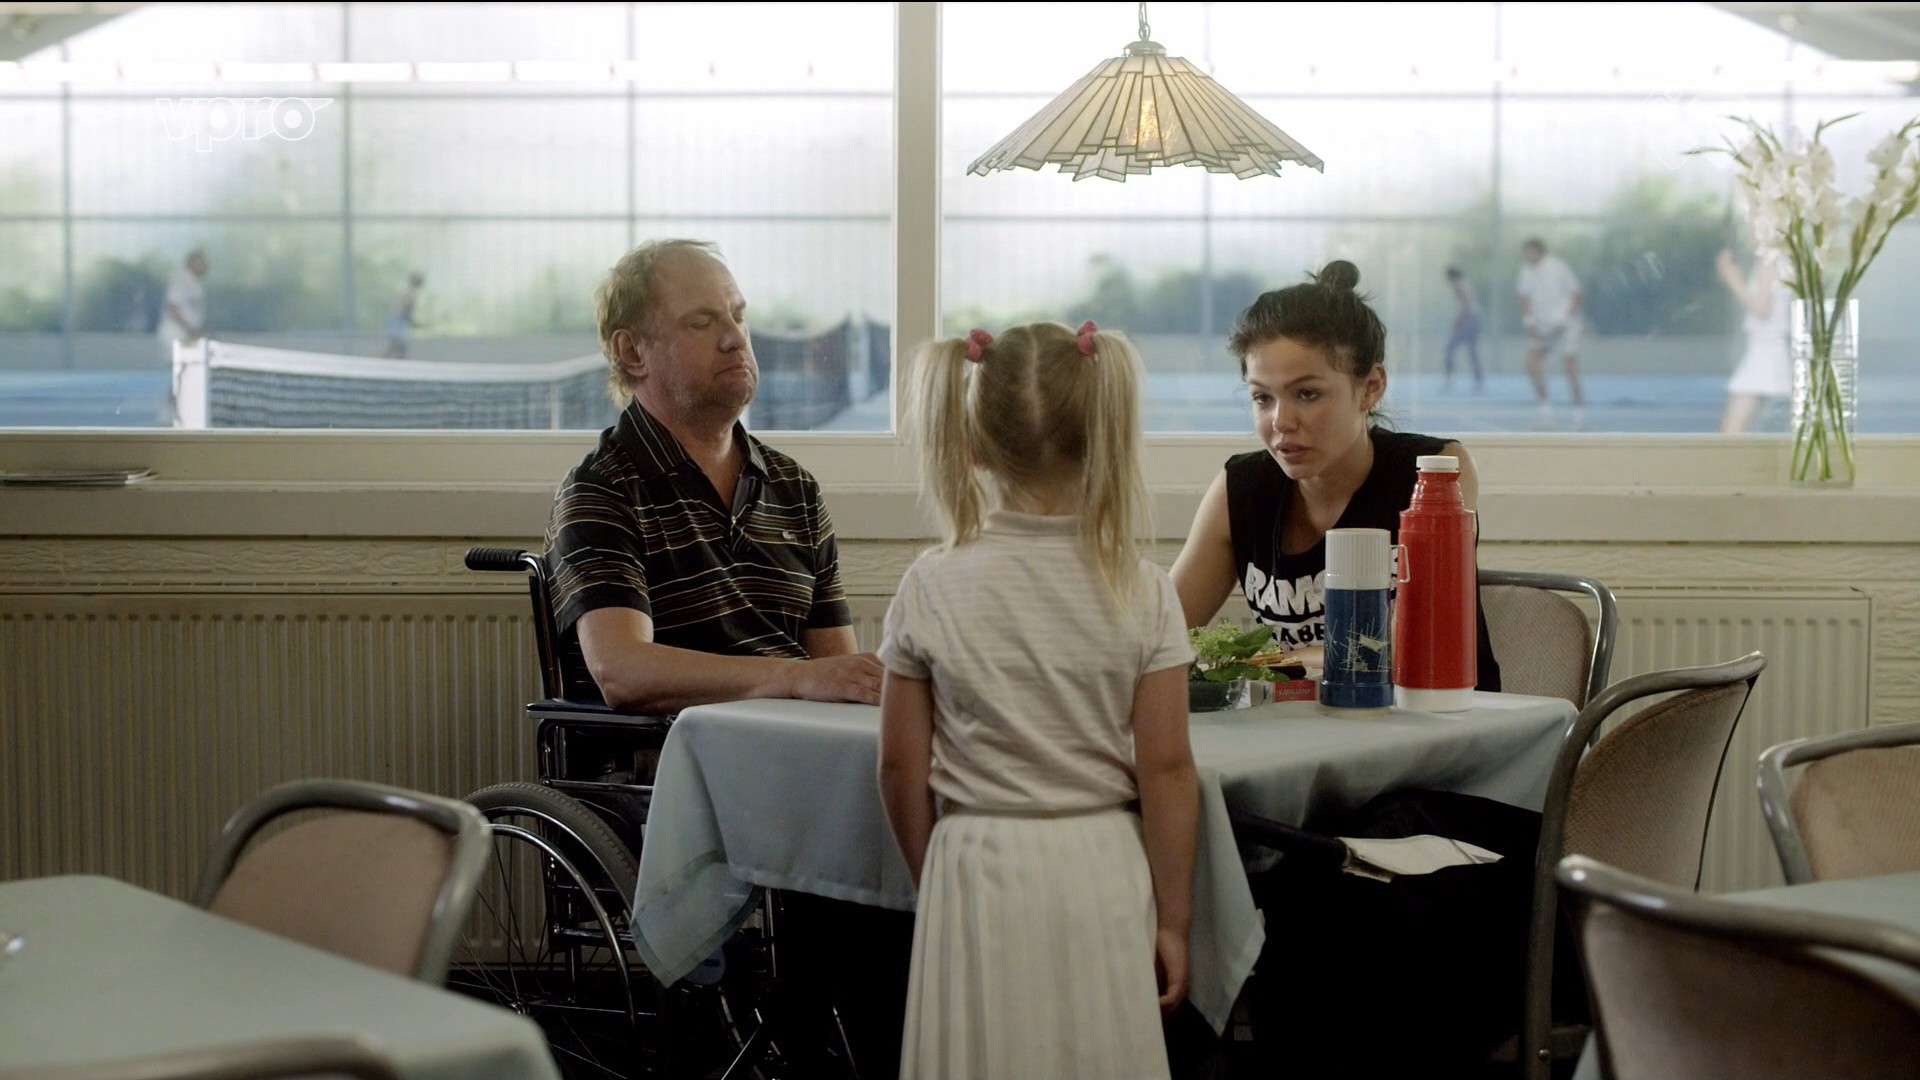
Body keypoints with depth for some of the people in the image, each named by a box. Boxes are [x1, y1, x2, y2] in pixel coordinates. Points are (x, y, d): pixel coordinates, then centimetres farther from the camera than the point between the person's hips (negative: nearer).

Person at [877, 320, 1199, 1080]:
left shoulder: (930, 588, -4)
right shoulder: (1141, 591, -5)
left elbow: (901, 768, 0)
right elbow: (1165, 768, -5)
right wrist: (1172, 918, 2)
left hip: (976, 873, 0)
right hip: (1101, 870, 0)